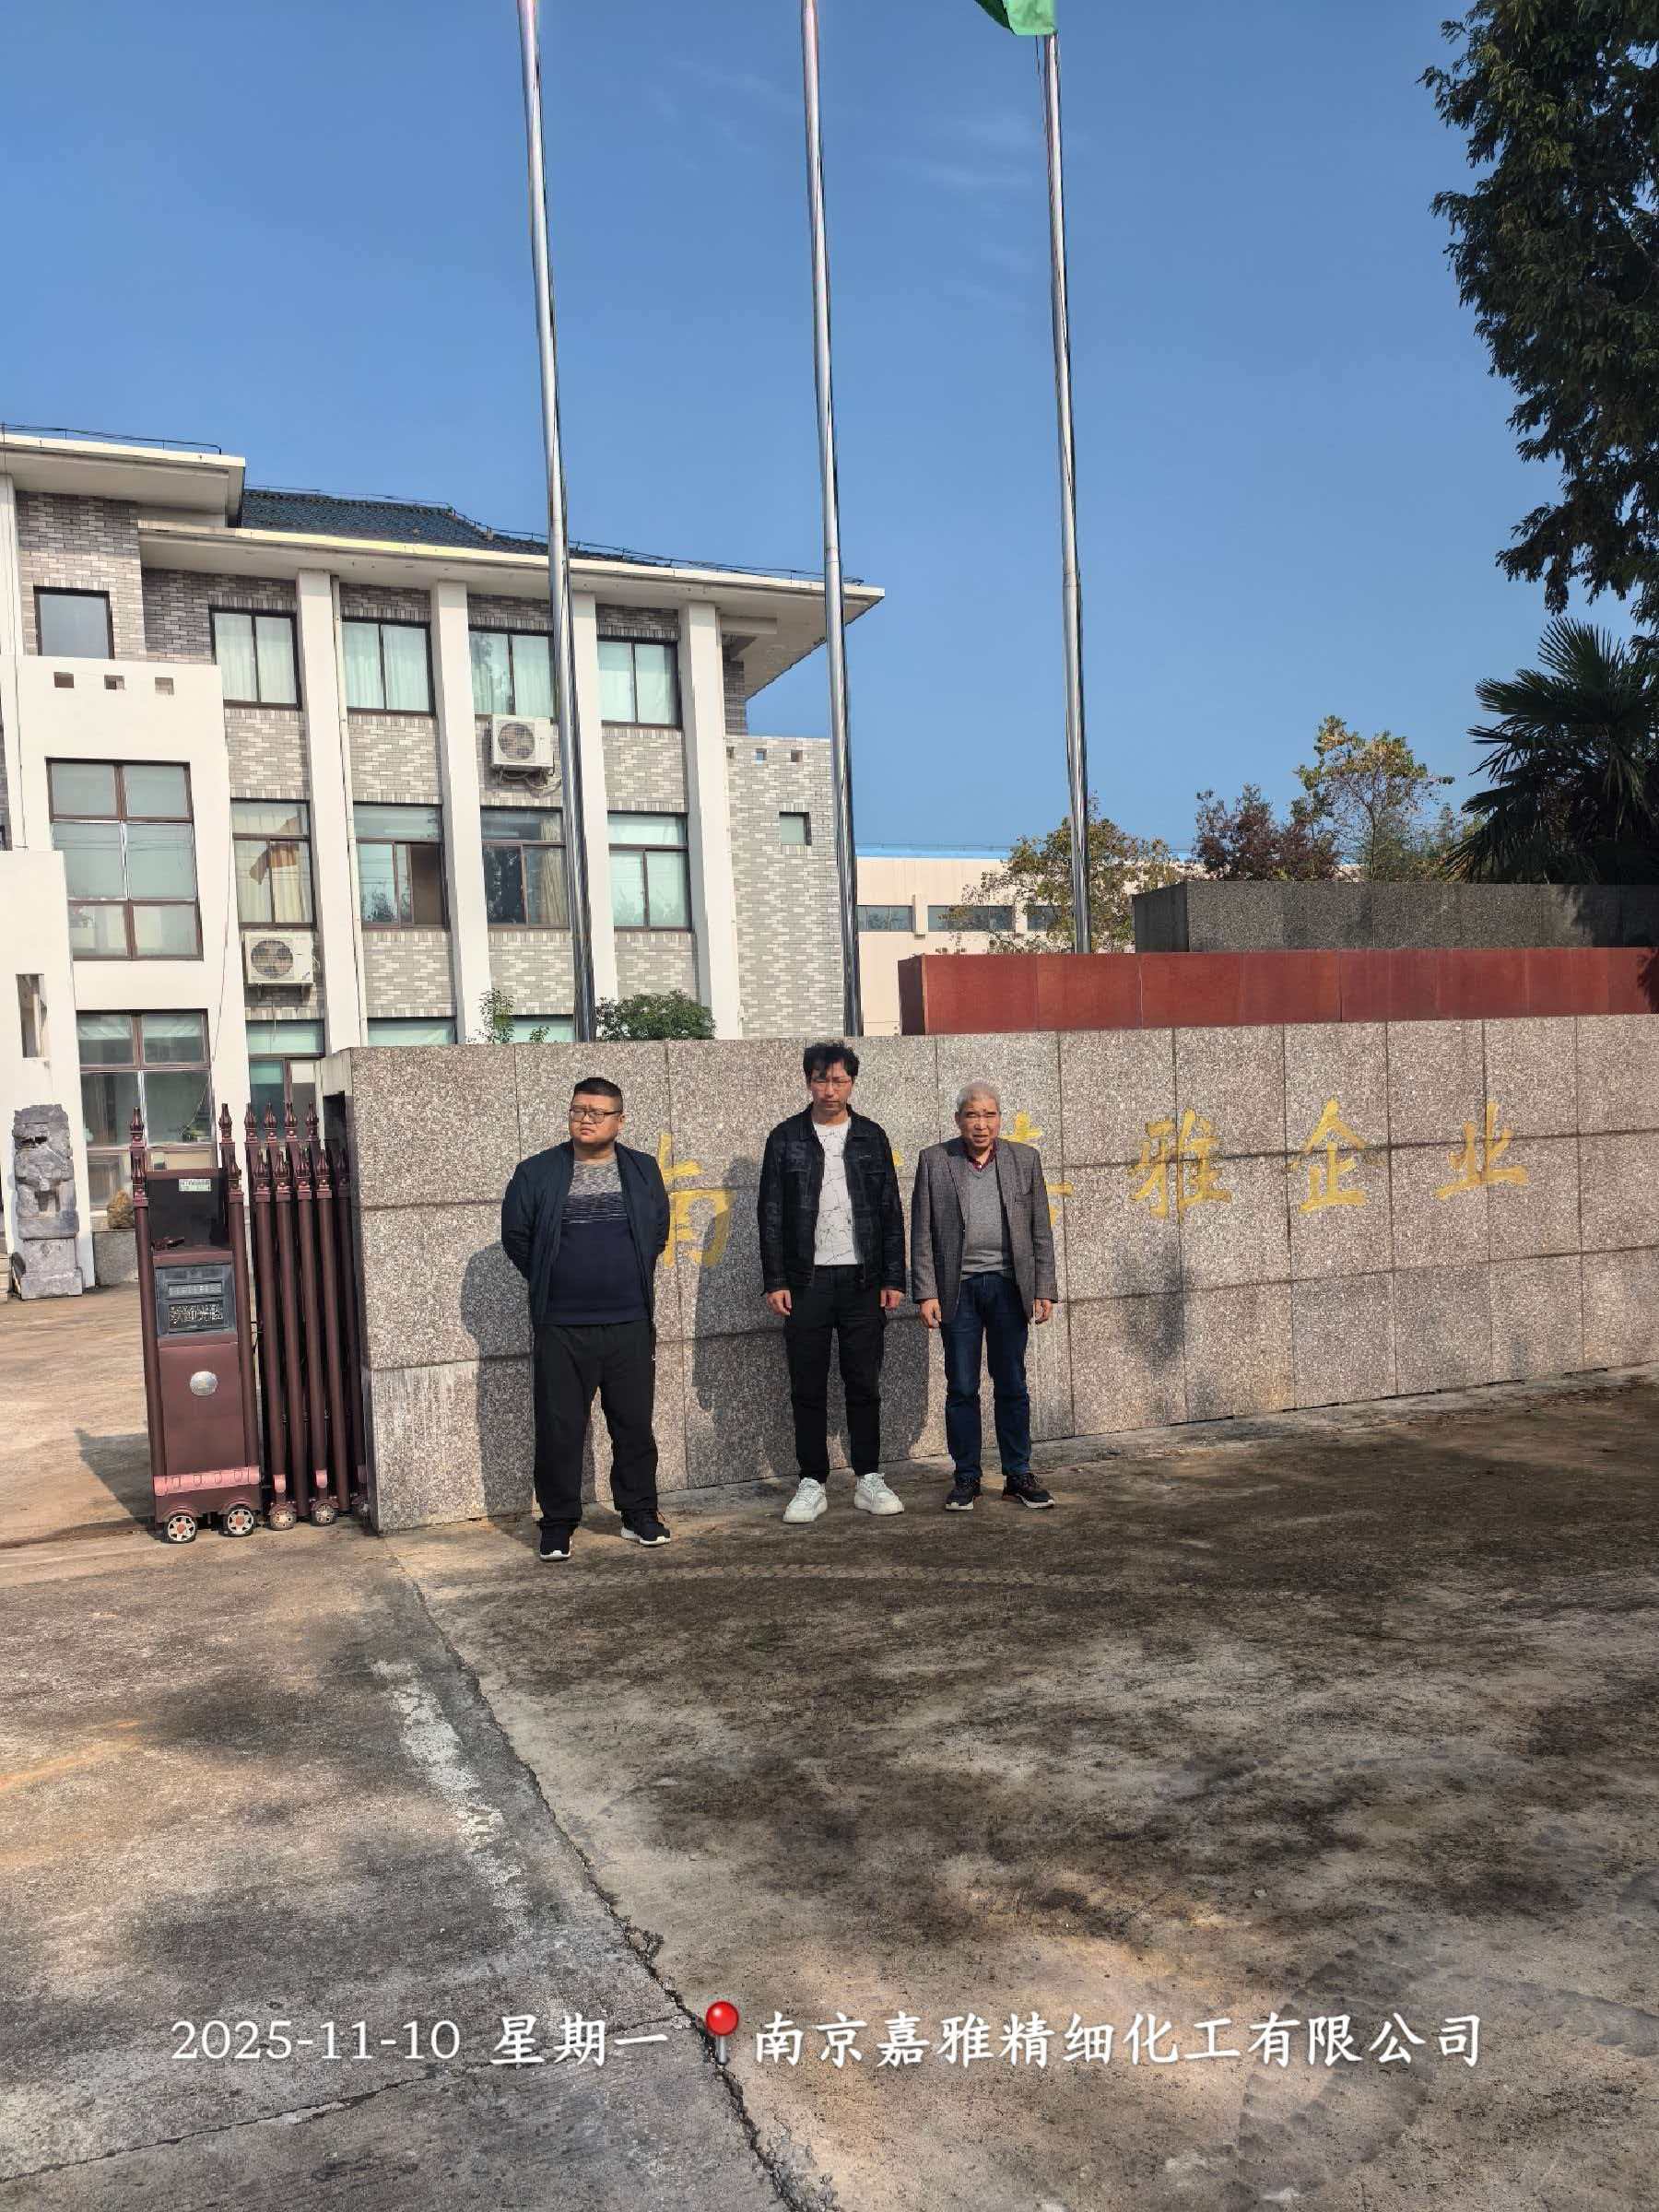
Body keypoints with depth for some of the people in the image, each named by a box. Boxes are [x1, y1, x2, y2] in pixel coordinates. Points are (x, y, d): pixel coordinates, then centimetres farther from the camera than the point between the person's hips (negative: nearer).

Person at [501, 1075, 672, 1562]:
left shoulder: (643, 1171, 7)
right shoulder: (536, 1173, 0)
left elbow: (658, 1232, 16)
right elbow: (515, 1236, 6)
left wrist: (634, 1282, 12)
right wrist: (551, 1286, 9)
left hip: (630, 1325, 2)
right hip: (561, 1329, -1)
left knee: (635, 1424, 7)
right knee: (558, 1429, 3)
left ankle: (640, 1514, 21)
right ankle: (558, 1523, 15)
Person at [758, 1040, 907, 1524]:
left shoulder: (870, 1137, 7)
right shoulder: (786, 1138, 3)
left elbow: (891, 1212, 7)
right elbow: (771, 1213, 2)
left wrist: (893, 1279, 1)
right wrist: (775, 1280, -5)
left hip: (862, 1280, 1)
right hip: (807, 1282, -1)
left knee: (864, 1385, 5)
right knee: (808, 1389, 4)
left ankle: (868, 1479, 15)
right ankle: (812, 1483, 13)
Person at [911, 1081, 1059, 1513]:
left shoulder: (1025, 1158, 6)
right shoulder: (934, 1161, 2)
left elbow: (1041, 1231, 6)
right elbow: (922, 1234, 1)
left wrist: (1044, 1290, 1)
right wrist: (926, 1293, -6)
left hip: (1008, 1285, 1)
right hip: (957, 1287, -1)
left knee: (1012, 1385, 7)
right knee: (961, 1388, 4)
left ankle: (1018, 1474, 17)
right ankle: (966, 1478, 15)